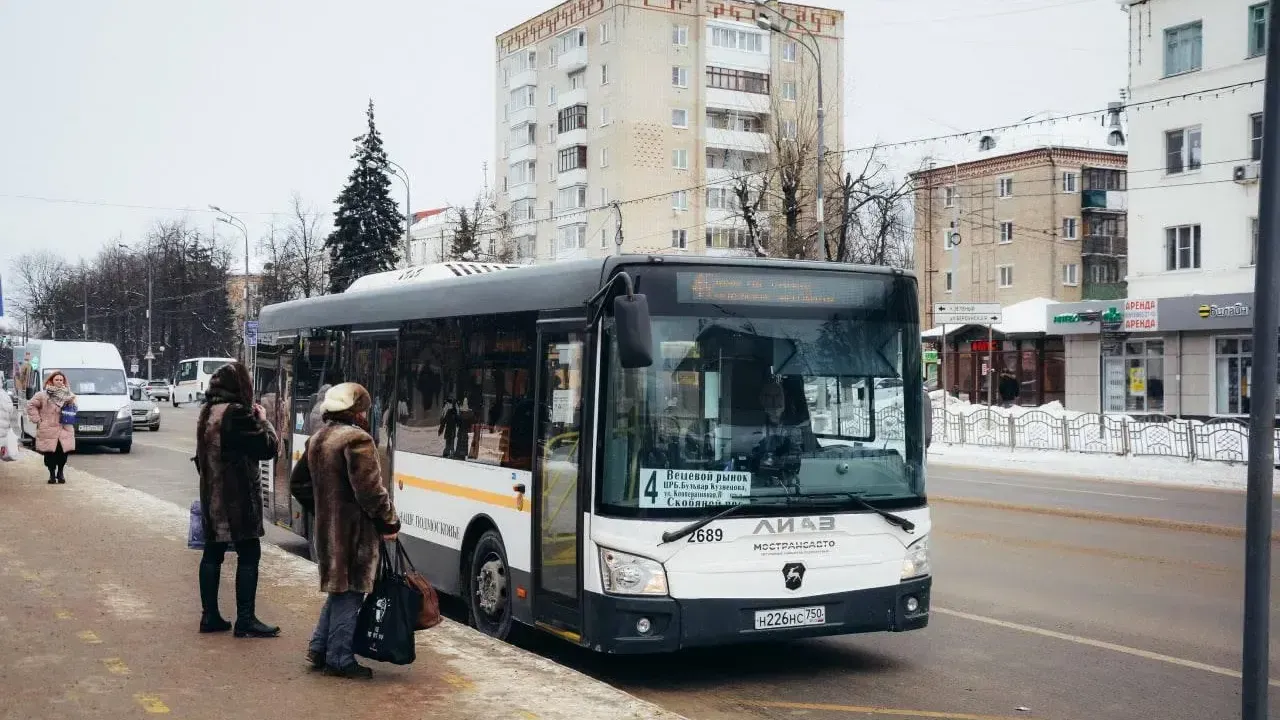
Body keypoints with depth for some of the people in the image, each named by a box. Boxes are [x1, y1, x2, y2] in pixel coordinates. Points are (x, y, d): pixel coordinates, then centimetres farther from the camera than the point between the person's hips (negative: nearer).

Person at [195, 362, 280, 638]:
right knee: (249, 553, -2)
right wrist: (263, 419, -2)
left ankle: (210, 616, 17)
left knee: (213, 552, 12)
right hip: (238, 497, -9)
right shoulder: (237, 413, -18)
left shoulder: (206, 413, 10)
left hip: (211, 496, 9)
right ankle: (245, 620, -1)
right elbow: (267, 447, -15)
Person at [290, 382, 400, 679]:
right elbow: (370, 490, -21)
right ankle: (339, 660, 6)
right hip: (353, 532, -9)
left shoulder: (317, 440, 13)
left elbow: (299, 483, 21)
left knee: (338, 590, 21)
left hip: (326, 529, 9)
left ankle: (318, 649, 24)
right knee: (349, 592, 0)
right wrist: (390, 523, -10)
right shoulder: (357, 440, -17)